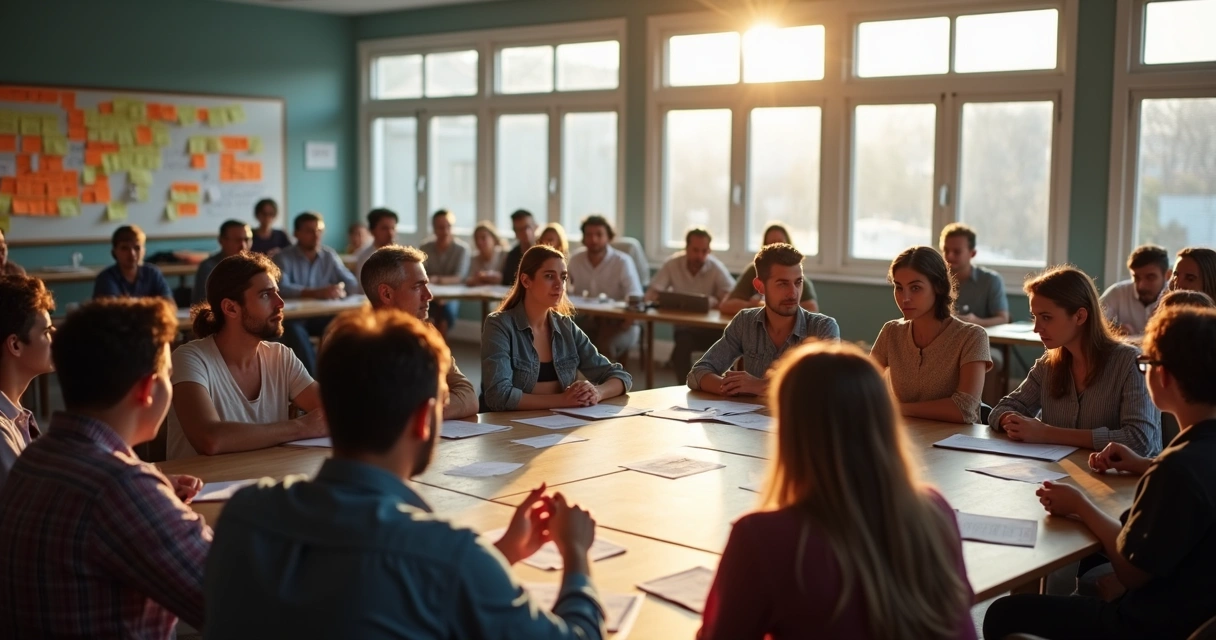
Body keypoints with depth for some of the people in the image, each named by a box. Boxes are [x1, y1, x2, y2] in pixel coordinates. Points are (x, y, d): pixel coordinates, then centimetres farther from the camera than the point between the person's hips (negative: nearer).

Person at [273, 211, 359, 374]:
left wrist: (340, 289, -25)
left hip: (322, 316, 4)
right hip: (292, 317, -3)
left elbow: (352, 283, 1)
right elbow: (281, 288, -23)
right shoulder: (283, 258, -5)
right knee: (294, 330, -36)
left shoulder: (330, 255, 8)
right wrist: (315, 293, -38)